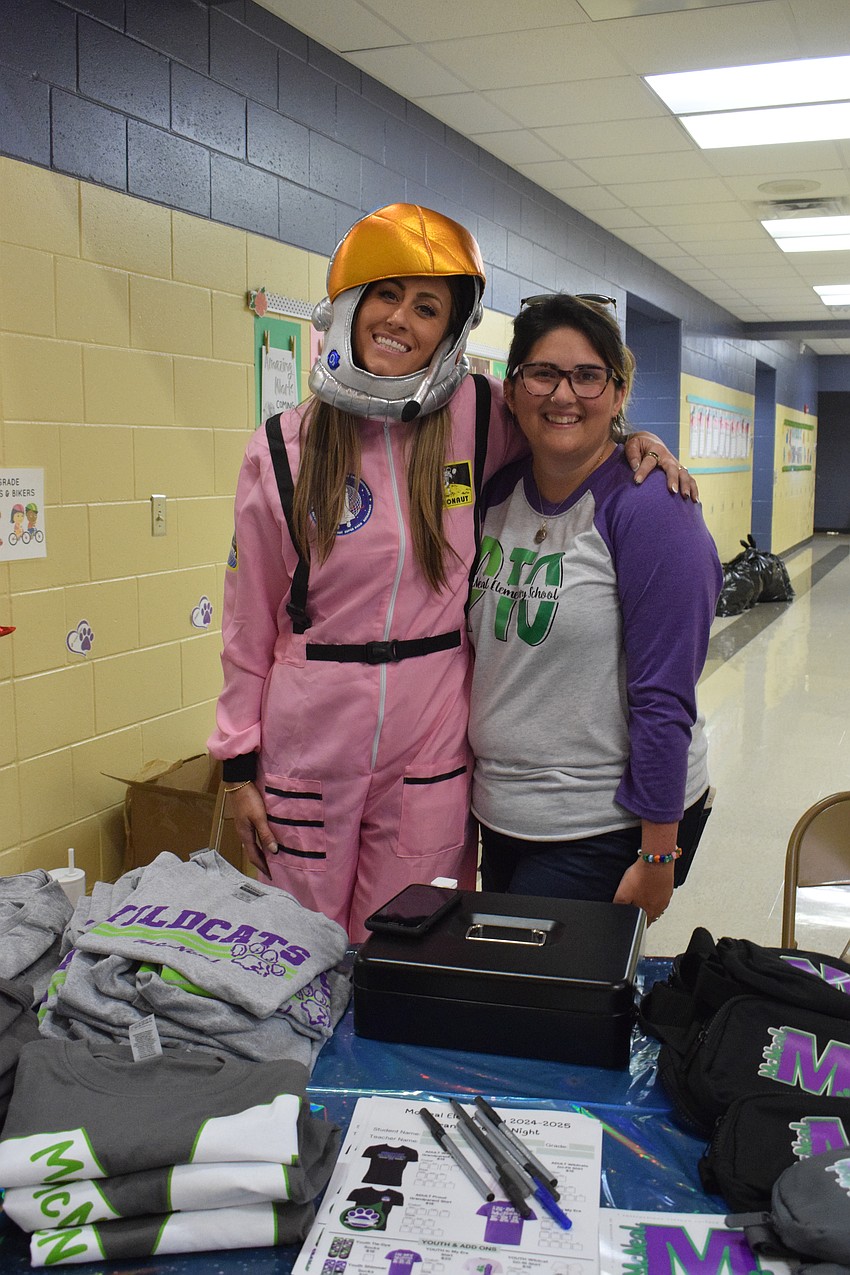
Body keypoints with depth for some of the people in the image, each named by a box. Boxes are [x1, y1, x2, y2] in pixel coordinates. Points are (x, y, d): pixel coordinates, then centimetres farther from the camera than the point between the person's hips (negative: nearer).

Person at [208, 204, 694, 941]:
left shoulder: (478, 418, -3)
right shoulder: (282, 450, -2)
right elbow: (250, 622, 2)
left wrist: (630, 438, -3)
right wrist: (239, 766, 3)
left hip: (432, 754, 0)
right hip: (306, 757, 1)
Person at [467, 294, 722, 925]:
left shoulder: (650, 510, -17)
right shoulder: (496, 493, 2)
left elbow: (664, 702, -18)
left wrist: (656, 858, -17)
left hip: (606, 829, -7)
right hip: (502, 814, 7)